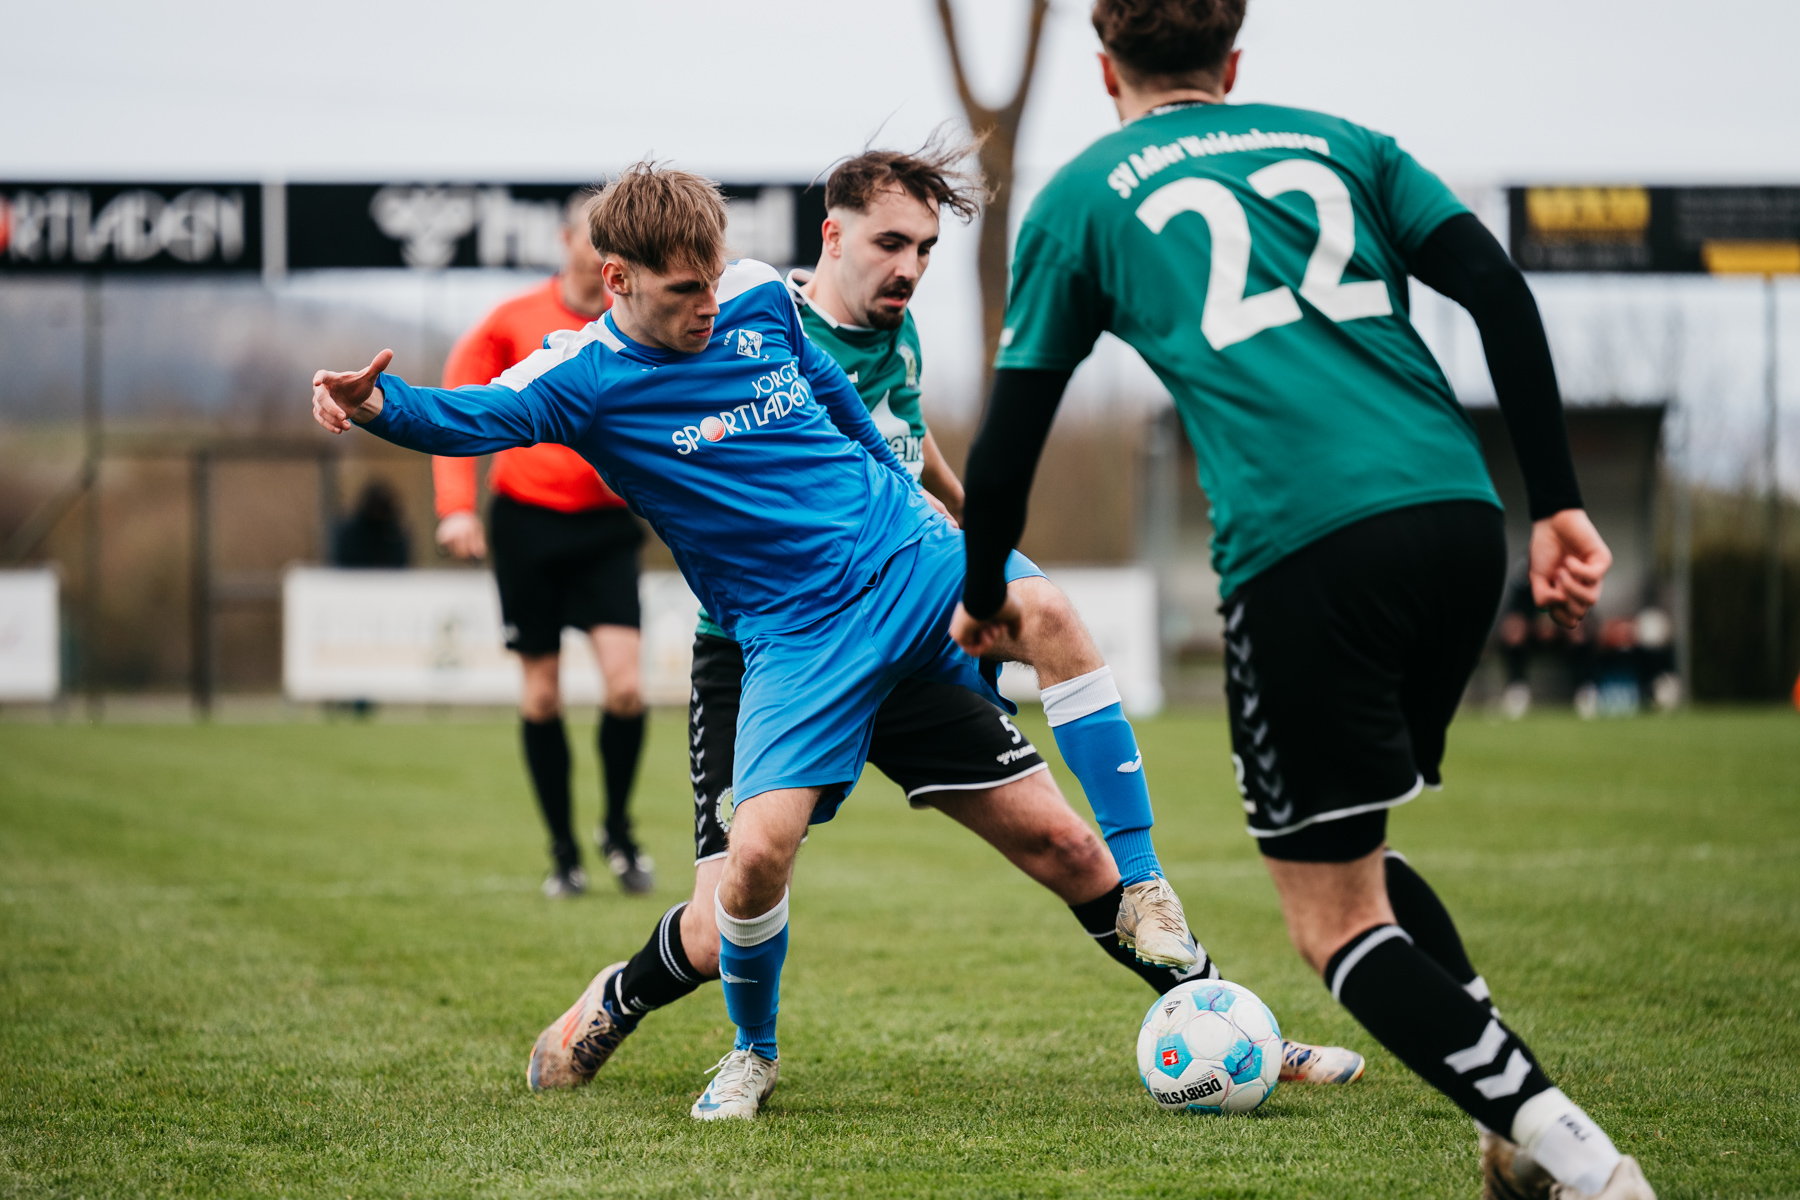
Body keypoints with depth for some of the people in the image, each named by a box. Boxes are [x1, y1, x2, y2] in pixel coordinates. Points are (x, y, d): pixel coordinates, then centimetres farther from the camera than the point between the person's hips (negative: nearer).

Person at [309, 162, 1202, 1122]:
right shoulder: (587, 376, -9)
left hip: (904, 548, 3)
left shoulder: (759, 296, 3)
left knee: (1045, 614, -29)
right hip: (795, 635, -3)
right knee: (758, 851, -19)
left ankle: (1142, 891, -18)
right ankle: (752, 1055, 13)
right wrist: (381, 404, -46)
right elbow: (475, 417, -26)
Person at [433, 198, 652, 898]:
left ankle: (618, 830, 9)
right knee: (541, 695, 3)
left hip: (605, 525, 1)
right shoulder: (513, 322, 1)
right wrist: (456, 506, -7)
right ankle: (563, 852, 16)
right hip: (527, 519, 0)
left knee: (624, 683, -13)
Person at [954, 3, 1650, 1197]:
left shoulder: (1083, 195, 16)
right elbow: (1498, 288, 10)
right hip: (1458, 517, 5)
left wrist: (983, 594, 33)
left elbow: (1013, 431, 17)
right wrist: (1558, 503, 9)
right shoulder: (1340, 143, 24)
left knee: (1336, 914, 4)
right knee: (1354, 848, 24)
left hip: (1302, 548, -5)